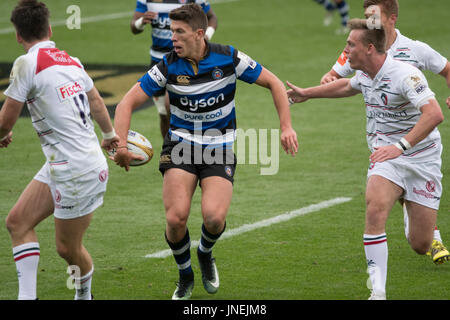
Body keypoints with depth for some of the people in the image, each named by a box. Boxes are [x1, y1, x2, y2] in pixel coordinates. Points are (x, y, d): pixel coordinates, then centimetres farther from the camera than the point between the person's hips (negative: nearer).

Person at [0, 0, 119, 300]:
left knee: (68, 248, 7)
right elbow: (97, 101, 25)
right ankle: (27, 297, 5)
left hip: (77, 173, -9)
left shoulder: (27, 63, -15)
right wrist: (110, 134, 45)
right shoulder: (71, 61, 8)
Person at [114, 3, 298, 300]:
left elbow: (274, 83, 0)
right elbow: (128, 102, -7)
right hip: (181, 144, 1)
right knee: (176, 217, -19)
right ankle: (185, 276, 10)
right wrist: (121, 144, -23)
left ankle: (205, 253, 16)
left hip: (219, 149, 0)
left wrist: (286, 126, -9)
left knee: (215, 217, -22)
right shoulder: (168, 66, -9)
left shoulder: (228, 58, -10)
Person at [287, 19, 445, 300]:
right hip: (386, 157, 5)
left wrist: (401, 145, -42)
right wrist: (306, 93, 37)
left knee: (420, 245, -2)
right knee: (375, 209, -26)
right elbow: (346, 86, 29)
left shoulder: (405, 75, -23)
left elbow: (434, 114, -35)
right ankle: (378, 290, -24)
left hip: (421, 158, -5)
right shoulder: (365, 75, 3)